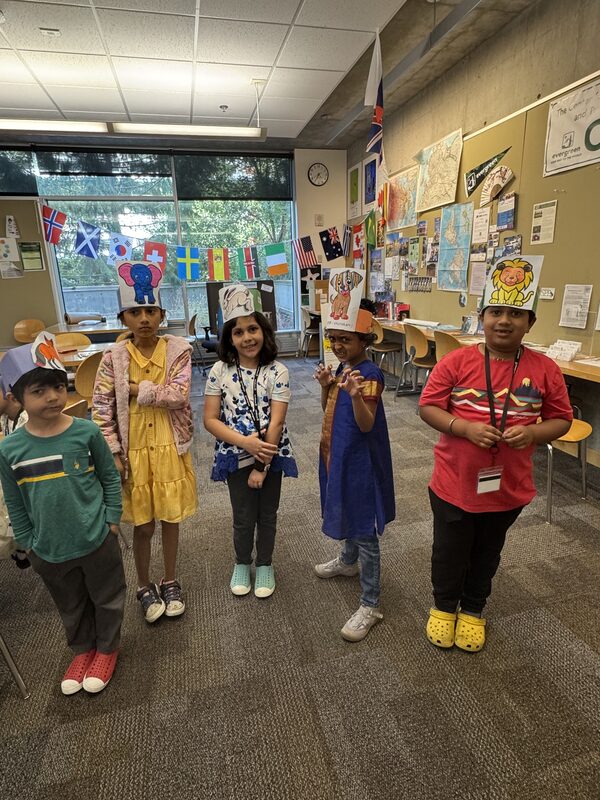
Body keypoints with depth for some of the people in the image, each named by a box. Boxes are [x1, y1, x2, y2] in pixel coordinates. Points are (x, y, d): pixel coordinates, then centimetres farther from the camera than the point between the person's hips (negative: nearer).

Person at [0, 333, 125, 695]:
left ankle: (107, 648, 44)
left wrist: (111, 521, -4)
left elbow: (111, 477, -4)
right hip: (49, 551, 2)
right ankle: (83, 649, 49)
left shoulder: (86, 431, -16)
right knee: (72, 607, 24)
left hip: (97, 541, -2)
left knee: (107, 599, 18)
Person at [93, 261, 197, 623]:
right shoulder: (114, 357, -6)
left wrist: (135, 389, -15)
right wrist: (114, 455, -9)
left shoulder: (178, 350, -7)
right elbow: (102, 411, -5)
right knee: (143, 526, 13)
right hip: (134, 453, 0)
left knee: (171, 519, 15)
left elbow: (178, 396, -19)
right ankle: (145, 587, 37)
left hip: (171, 450, 0)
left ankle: (171, 582, 38)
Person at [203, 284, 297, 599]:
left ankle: (264, 565, 40)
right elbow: (210, 420, -10)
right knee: (243, 516, 14)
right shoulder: (219, 371, -8)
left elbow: (276, 422, -15)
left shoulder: (277, 372, -12)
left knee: (267, 514, 16)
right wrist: (246, 443, -22)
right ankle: (242, 564, 41)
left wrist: (262, 466, -16)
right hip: (236, 457, 0)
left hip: (271, 456, 0)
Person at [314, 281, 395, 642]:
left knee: (365, 528, 0)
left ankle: (371, 605, 14)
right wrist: (326, 385, -5)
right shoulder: (343, 367, 7)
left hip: (360, 460, -9)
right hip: (339, 454, 9)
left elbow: (366, 424, -26)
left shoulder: (370, 374, -20)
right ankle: (348, 560, 53)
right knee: (347, 513, 28)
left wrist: (356, 394, -42)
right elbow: (329, 408, 13)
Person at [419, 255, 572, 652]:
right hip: (454, 483, -1)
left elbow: (561, 419, 1)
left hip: (508, 487, 2)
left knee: (487, 554, 23)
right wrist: (465, 427, -24)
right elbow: (428, 407, -8)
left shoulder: (545, 369, -7)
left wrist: (532, 432, -19)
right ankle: (444, 606, 45)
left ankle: (473, 610, 48)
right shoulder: (456, 361, -12)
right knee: (449, 553, 17)